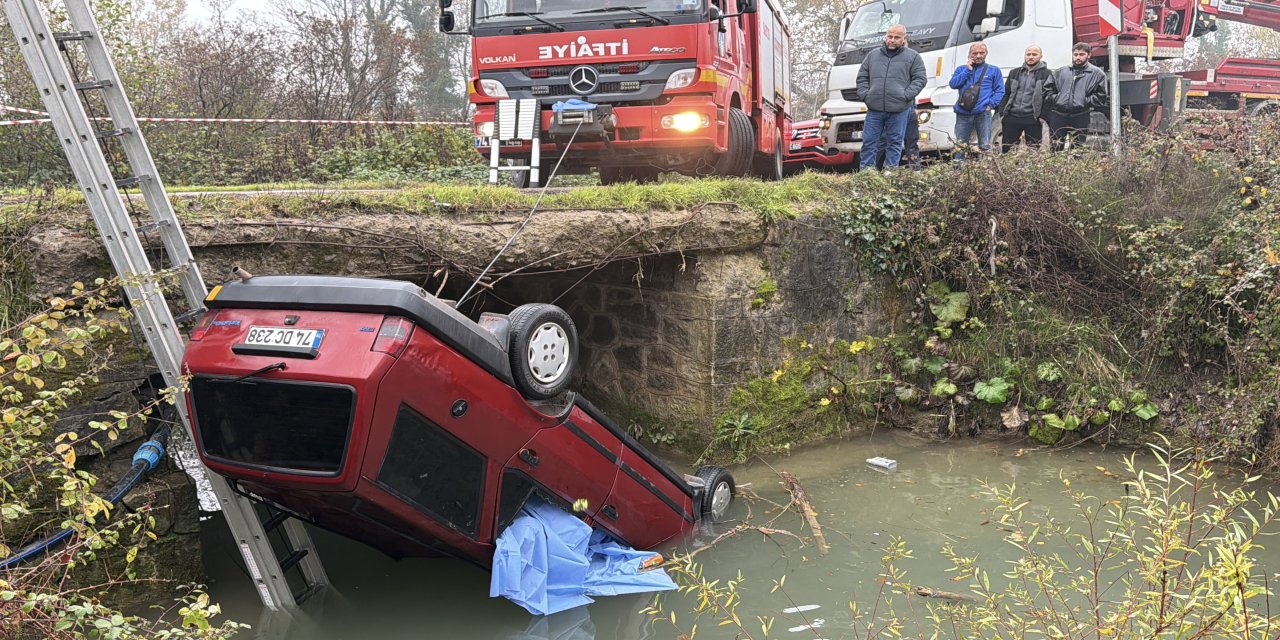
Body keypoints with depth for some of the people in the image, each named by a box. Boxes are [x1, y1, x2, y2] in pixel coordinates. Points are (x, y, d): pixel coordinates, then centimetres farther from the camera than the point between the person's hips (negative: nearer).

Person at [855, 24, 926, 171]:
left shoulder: (912, 57, 8)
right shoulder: (873, 55, 15)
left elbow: (919, 79, 3)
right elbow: (862, 77, 18)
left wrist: (906, 95, -9)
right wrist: (864, 95, 2)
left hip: (899, 109, -2)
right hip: (874, 109, 2)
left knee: (894, 142, 3)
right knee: (869, 141, 0)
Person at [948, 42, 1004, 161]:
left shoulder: (993, 70, 10)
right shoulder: (961, 69, 16)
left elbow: (1000, 91, 5)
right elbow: (953, 84, -1)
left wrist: (991, 104, -8)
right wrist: (967, 70, -5)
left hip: (983, 113, -2)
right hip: (963, 113, 2)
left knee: (985, 146, -5)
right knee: (959, 146, 3)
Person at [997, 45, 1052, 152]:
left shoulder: (1047, 74, 3)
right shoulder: (1014, 73, 16)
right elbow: (1006, 94, 15)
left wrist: (1043, 116, -12)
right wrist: (1002, 113, 4)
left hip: (1032, 119, -3)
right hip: (1011, 116, 4)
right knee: (1005, 150, 3)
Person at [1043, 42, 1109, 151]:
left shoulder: (1096, 74, 4)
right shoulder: (1061, 72, 14)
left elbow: (1101, 96, -2)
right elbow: (1047, 88, 15)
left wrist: (1085, 101, -10)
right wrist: (1054, 99, 0)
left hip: (1080, 117, -2)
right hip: (1058, 115, 2)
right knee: (1055, 148, 5)